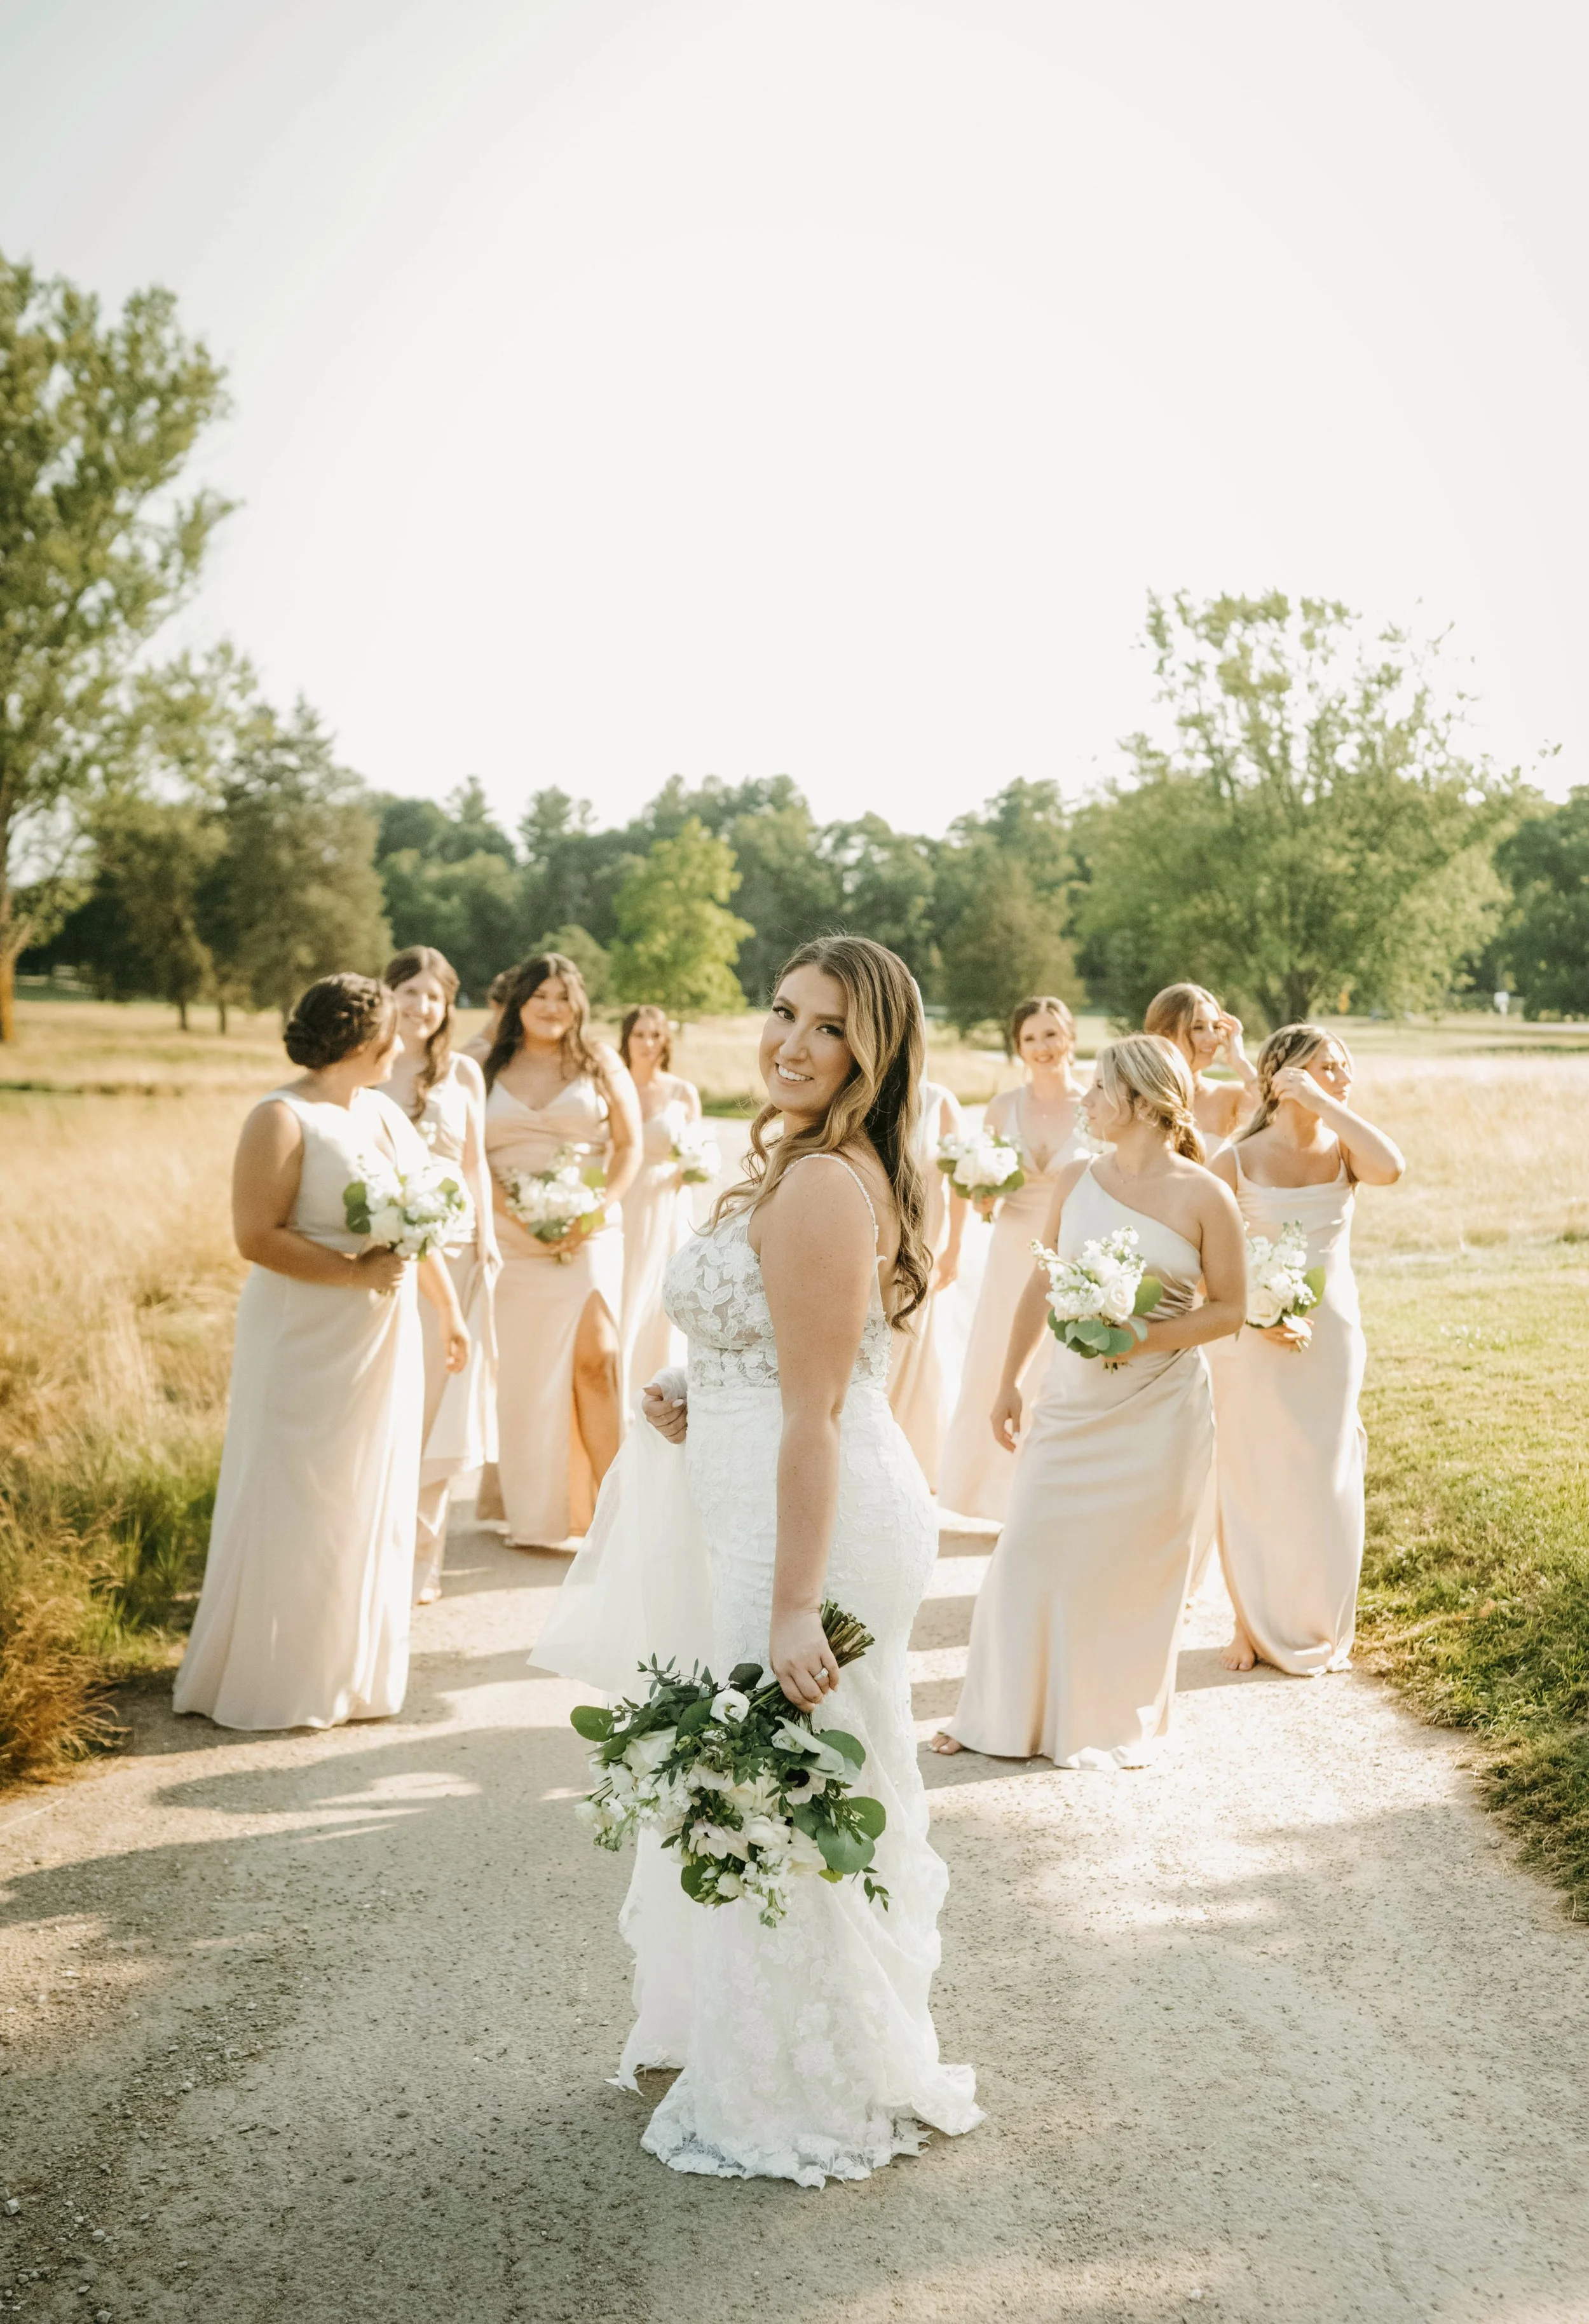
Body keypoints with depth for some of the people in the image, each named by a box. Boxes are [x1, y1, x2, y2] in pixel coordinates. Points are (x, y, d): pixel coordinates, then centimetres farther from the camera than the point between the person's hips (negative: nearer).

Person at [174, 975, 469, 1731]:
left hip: (383, 1341, 8)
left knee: (374, 1506, 13)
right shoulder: (283, 1120, -13)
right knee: (298, 1508, -1)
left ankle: (350, 1670, 26)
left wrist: (450, 1309, 19)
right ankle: (276, 1684, 12)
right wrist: (354, 1272, -24)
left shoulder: (383, 1112, 11)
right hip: (306, 1343, -8)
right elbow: (256, 1236, -19)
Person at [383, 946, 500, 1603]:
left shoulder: (464, 1073, 7)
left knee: (439, 1405, 5)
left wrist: (486, 1238, 1)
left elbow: (475, 1162, 11)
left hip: (450, 1248, 2)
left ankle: (420, 1558, 17)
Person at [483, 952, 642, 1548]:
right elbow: (473, 1159, 3)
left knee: (597, 1359, -13)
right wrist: (518, 1214, -11)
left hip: (588, 1236, -1)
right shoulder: (491, 1070, 8)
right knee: (521, 1372, 1)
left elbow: (629, 1146, 6)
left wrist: (597, 1210, -8)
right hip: (511, 1241, 1)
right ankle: (533, 1517, 10)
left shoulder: (600, 1063, 8)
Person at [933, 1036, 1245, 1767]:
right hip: (1074, 1396, 4)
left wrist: (1145, 1337, -18)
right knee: (1031, 1551, 5)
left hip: (1159, 1405, -3)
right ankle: (1007, 1714, 21)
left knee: (1134, 1568, 7)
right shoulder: (1076, 1181, 3)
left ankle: (1115, 1723, 27)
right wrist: (1009, 1381, 11)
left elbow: (1230, 1308, -5)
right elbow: (1041, 1287, 11)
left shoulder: (1204, 1196, -9)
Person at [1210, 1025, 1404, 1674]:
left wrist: (1324, 1102, -20)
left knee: (1325, 1485, 10)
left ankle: (1318, 1631, 27)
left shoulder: (1342, 1150, -1)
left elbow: (1390, 1168, -25)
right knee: (1252, 1485, 7)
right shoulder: (1236, 1162, -8)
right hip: (1254, 1345, -2)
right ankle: (1253, 1626, 24)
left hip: (1331, 1337, 2)